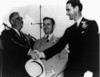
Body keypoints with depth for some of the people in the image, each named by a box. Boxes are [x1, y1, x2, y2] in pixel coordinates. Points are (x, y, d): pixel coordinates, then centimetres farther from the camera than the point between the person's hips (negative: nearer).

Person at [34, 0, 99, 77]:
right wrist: (42, 54, -11)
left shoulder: (92, 24, -3)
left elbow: (94, 49, -11)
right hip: (72, 70, 5)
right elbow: (59, 46, 3)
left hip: (88, 70, -4)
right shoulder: (69, 30, 12)